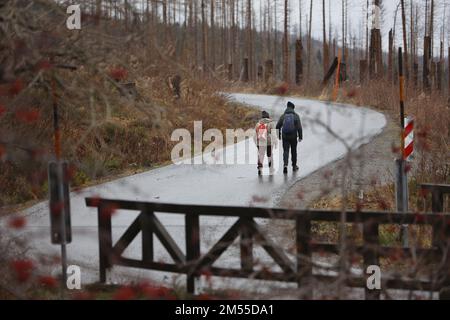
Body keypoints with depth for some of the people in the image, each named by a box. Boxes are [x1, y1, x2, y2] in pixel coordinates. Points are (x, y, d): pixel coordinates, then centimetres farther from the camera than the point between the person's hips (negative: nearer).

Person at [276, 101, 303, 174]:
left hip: (285, 137, 0)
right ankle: (294, 166, 28)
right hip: (293, 137, 0)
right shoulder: (296, 116, -5)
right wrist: (300, 137, -4)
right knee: (293, 151, 16)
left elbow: (278, 126, 2)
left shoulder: (283, 116, 0)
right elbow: (299, 127, -11)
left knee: (285, 151, 2)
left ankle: (285, 165, -20)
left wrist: (279, 135, 17)